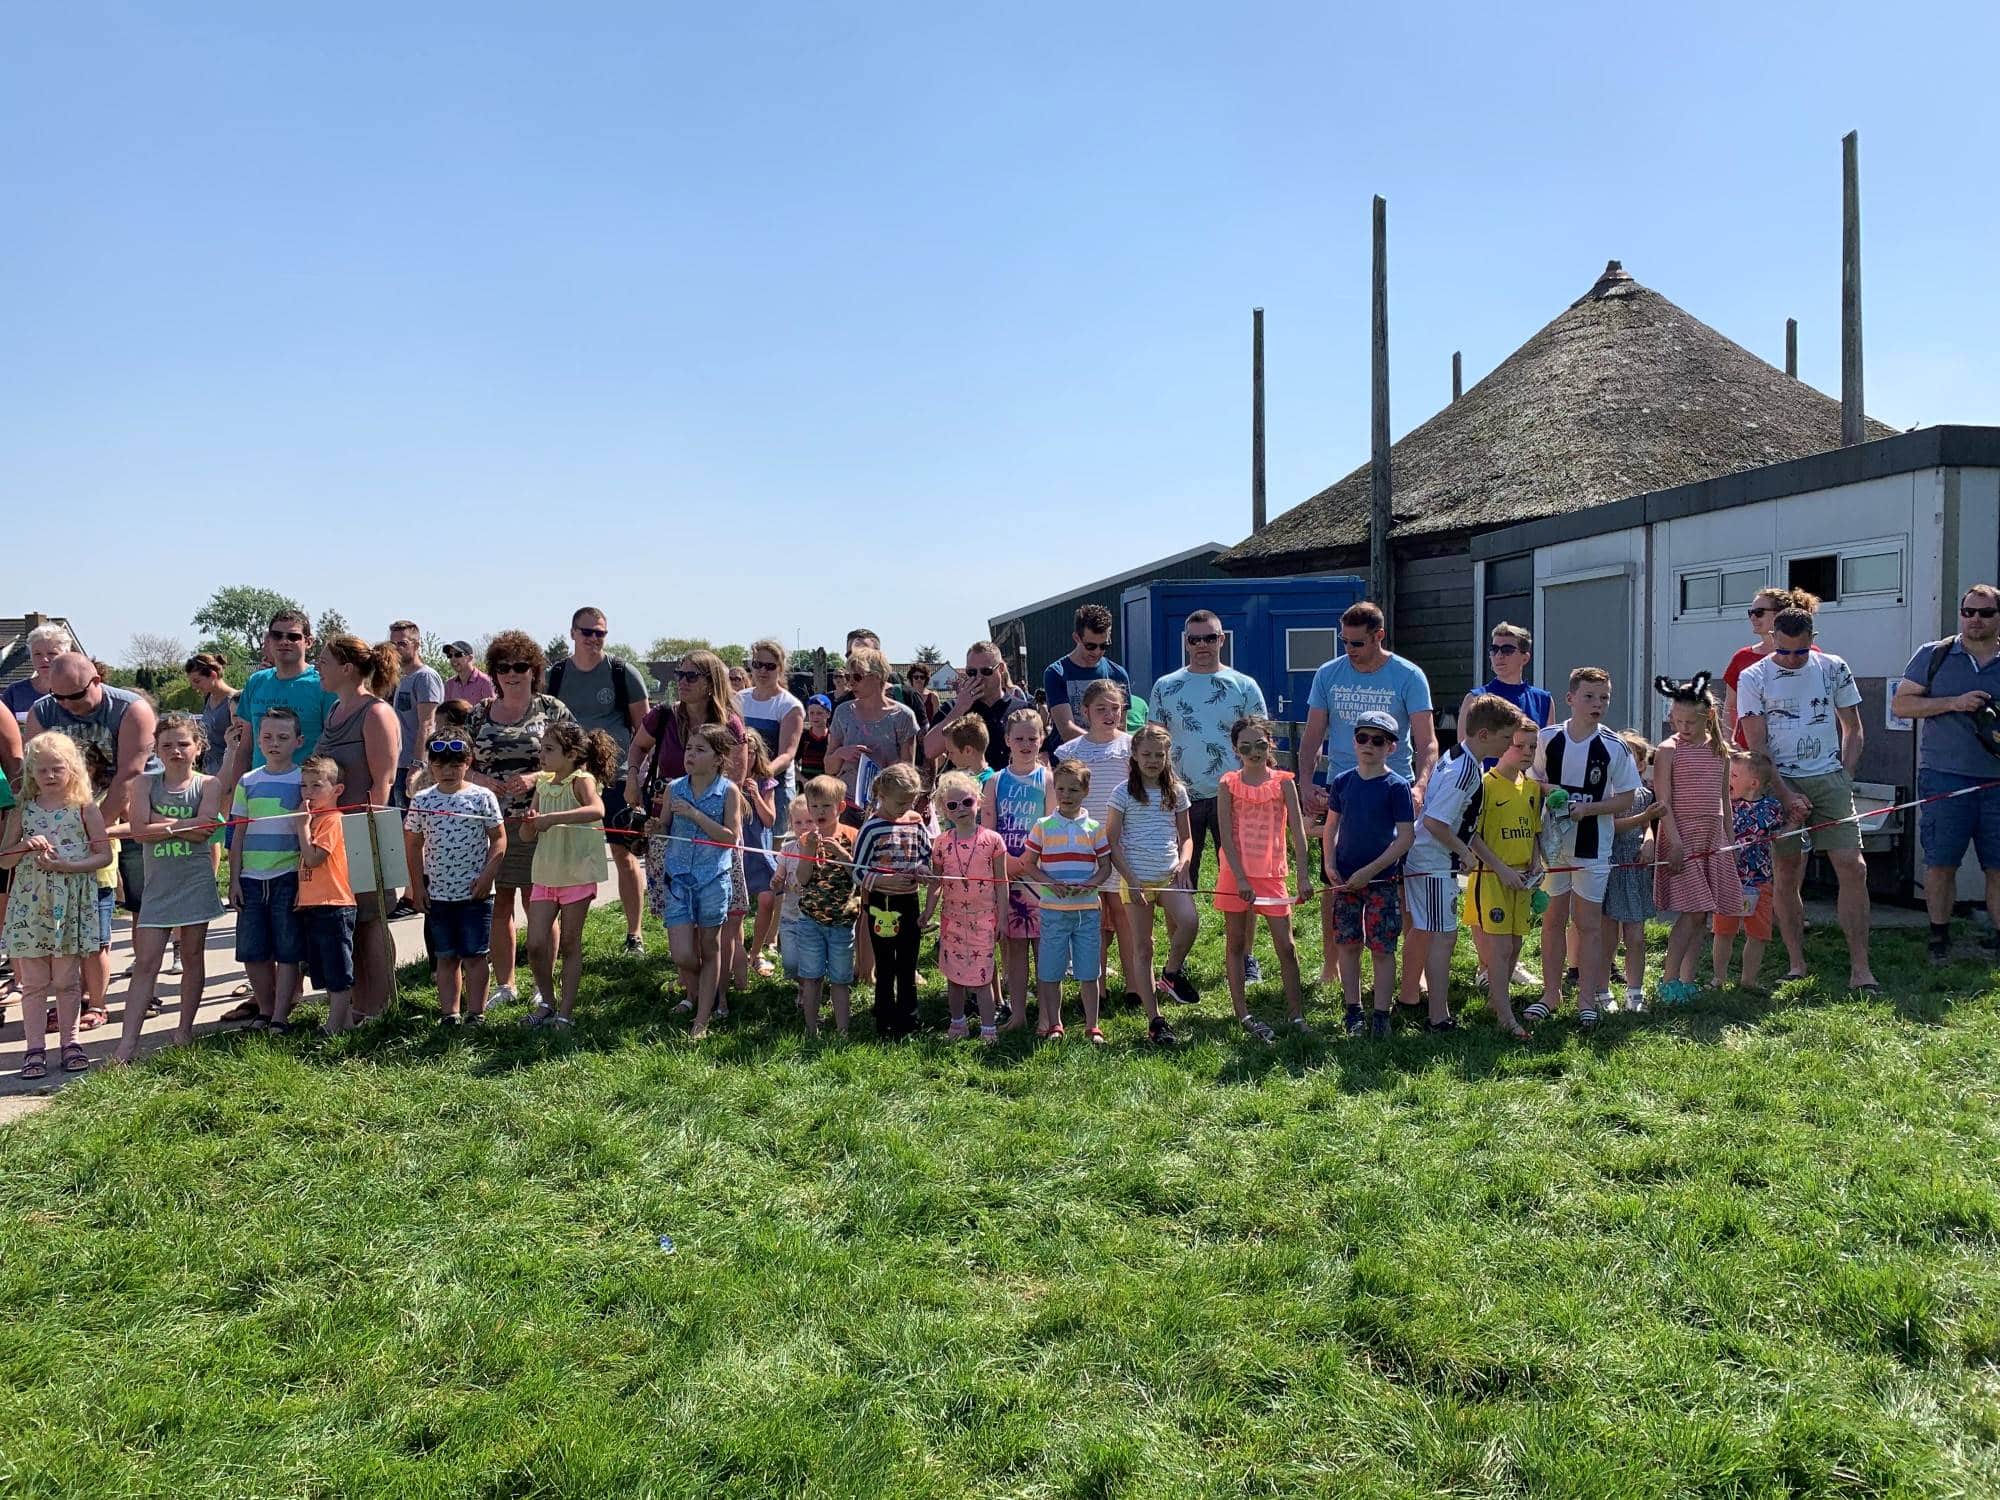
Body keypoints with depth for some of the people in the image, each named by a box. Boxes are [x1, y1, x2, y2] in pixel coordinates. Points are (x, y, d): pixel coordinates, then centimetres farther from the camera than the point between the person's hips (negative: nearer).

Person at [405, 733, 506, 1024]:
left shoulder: (482, 797, -5)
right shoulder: (422, 801, 2)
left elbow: (499, 839, -2)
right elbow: (414, 845, 8)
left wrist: (487, 875, -10)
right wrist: (418, 886, 5)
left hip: (475, 892, -2)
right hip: (437, 892, 3)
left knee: (474, 955, 3)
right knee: (446, 957, 10)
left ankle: (476, 1013, 11)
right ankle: (449, 1014, 17)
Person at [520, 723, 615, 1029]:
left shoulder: (582, 780, -11)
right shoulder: (543, 785, 7)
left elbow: (597, 810, -35)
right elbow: (528, 837, 11)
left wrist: (553, 818, -37)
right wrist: (529, 823, -11)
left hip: (577, 874, -5)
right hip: (545, 874, 5)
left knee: (569, 944, 5)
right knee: (535, 944, 0)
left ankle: (566, 1010, 15)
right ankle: (547, 1002, 19)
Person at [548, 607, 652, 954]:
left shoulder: (623, 673, -1)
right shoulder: (555, 675, 6)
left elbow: (643, 726, 2)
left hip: (617, 777, -3)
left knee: (625, 854, -1)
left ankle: (634, 934, 7)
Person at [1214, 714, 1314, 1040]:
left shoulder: (1283, 782, 0)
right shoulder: (1229, 784, -2)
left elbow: (1298, 832, -4)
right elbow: (1225, 836, -7)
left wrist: (1304, 876, -11)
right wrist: (1240, 878, -15)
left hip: (1272, 874, 0)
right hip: (1236, 874, 0)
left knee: (1286, 946, 1)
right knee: (1235, 943, 8)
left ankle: (1296, 1013, 11)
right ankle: (1241, 1013, 16)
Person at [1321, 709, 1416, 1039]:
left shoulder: (1396, 786, -8)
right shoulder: (1342, 782, 3)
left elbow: (1406, 837, -11)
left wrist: (1370, 870, -15)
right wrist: (1330, 865, -2)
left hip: (1383, 879, -3)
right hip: (1345, 878, 4)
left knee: (1382, 949, 0)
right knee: (1348, 946, 8)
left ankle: (1381, 1016, 8)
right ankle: (1354, 1011, 19)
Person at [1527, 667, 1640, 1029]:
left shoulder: (1614, 747, -8)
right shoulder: (1548, 738, -3)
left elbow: (1625, 799, -5)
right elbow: (1535, 781, 9)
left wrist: (1587, 809, -19)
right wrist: (1548, 792, -13)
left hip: (1593, 847, -2)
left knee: (1588, 924, 5)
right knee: (1553, 919, 10)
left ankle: (1587, 998, 15)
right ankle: (1551, 994, 20)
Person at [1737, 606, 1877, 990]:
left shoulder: (1834, 669, 6)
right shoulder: (1753, 678, -1)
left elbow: (1853, 728, 14)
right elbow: (1756, 746, -4)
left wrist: (1844, 779, 3)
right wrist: (1786, 794, -12)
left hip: (1829, 778, 2)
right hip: (1780, 783, -2)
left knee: (1853, 868, -7)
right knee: (1787, 876, 0)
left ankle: (1860, 968, -3)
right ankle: (1796, 966, 10)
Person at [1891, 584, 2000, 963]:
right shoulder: (1934, 655, 5)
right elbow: (1900, 703, 2)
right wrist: (1953, 703, -11)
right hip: (1944, 778, -1)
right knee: (1940, 862, 1)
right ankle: (1939, 938, 13)